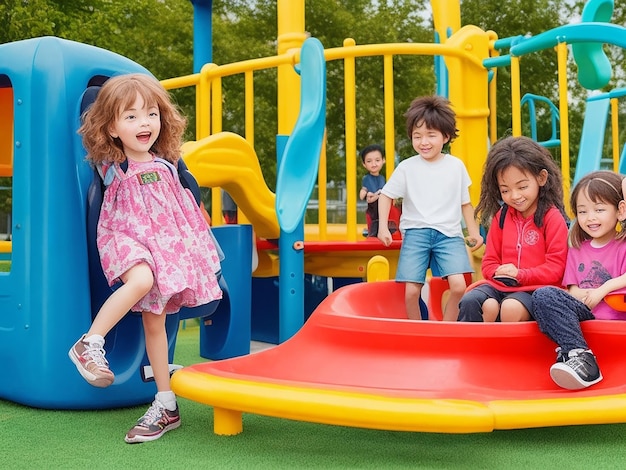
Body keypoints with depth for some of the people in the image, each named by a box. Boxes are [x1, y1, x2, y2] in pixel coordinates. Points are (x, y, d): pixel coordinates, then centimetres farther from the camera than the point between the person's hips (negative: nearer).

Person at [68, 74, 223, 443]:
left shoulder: (166, 163, 2)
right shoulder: (111, 167, -4)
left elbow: (186, 208, 14)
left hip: (167, 244, 3)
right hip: (126, 237, -3)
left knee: (155, 321, 3)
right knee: (141, 280, -37)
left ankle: (166, 404, 11)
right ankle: (90, 343, -24)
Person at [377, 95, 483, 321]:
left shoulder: (456, 166, 5)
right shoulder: (406, 167, 1)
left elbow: (465, 202, 14)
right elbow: (386, 195, 6)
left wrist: (474, 231, 13)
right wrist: (383, 226, -4)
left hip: (449, 234, 1)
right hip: (416, 234, -1)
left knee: (459, 286, -17)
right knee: (411, 291, -10)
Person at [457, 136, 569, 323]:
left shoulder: (552, 218, -4)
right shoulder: (501, 216, 14)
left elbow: (555, 268, -8)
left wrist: (520, 275, -17)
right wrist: (498, 272, -7)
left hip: (535, 289, -5)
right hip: (500, 285, 5)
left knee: (511, 307, -36)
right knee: (470, 301, -26)